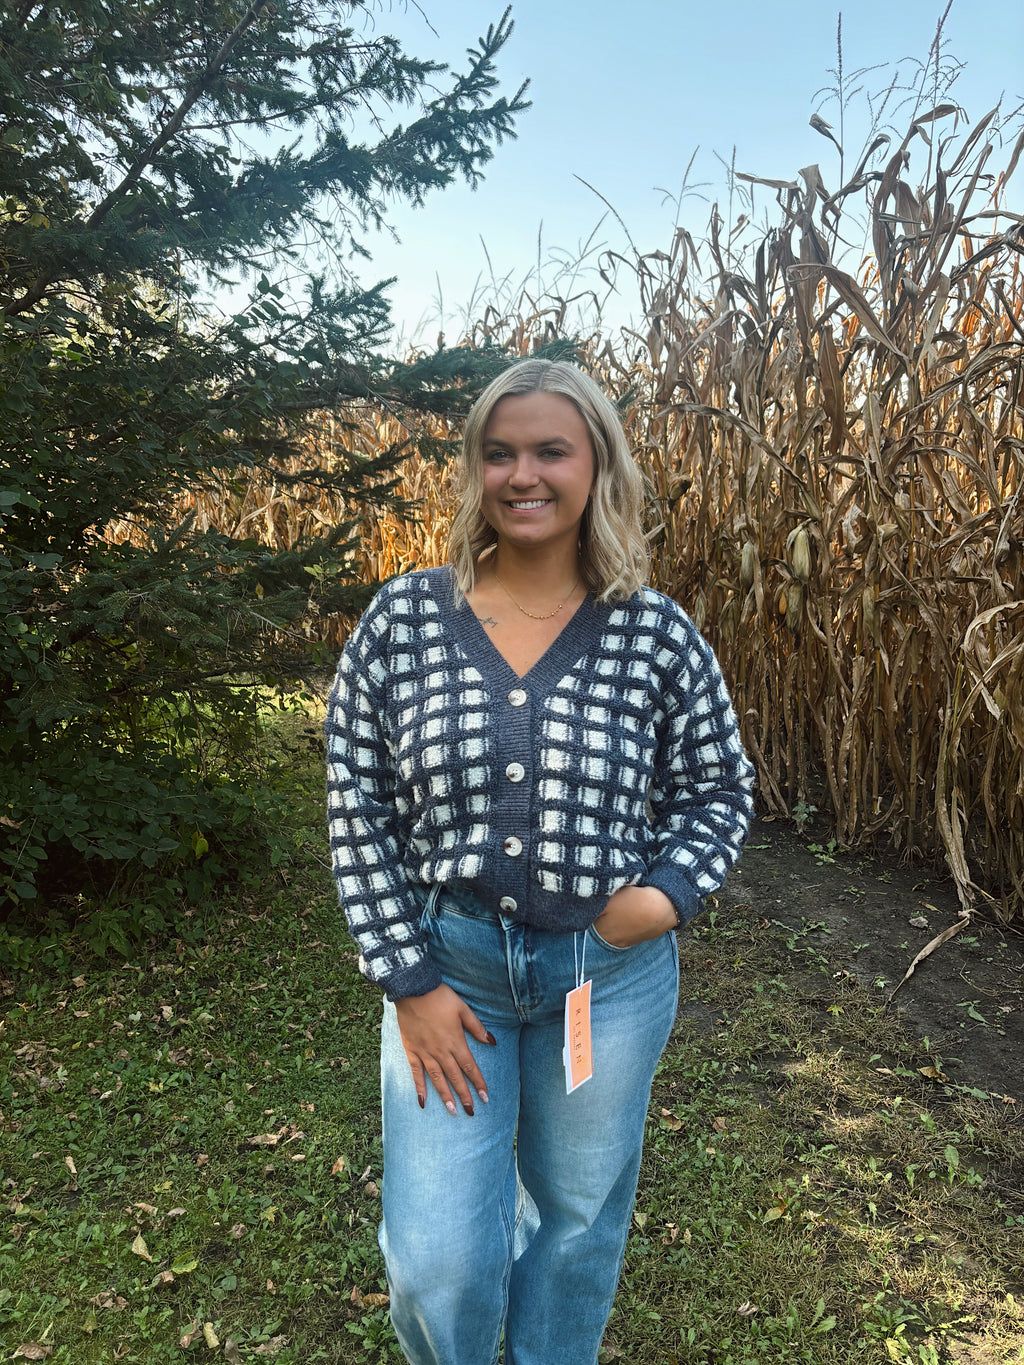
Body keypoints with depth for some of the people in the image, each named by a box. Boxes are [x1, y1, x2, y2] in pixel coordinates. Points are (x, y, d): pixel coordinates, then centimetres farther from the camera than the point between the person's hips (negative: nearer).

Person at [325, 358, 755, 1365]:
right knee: (434, 1256, 9)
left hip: (612, 971, 1)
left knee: (578, 1215, 21)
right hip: (446, 962, 0)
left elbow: (717, 789, 4)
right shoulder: (400, 620, -8)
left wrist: (669, 892, -14)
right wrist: (408, 983, -7)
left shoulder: (657, 634, -9)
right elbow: (356, 810, -5)